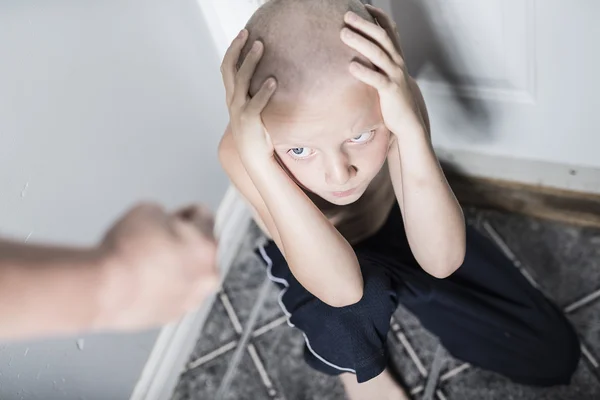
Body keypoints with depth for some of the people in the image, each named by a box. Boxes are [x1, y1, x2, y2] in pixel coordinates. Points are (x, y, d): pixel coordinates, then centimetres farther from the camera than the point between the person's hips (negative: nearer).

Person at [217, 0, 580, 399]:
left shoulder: (395, 99, -33)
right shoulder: (243, 150, -37)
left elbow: (441, 261, -39)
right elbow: (341, 286, -45)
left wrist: (411, 129, -53)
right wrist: (257, 161, -57)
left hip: (393, 225, 2)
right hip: (309, 259, -2)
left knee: (553, 354, 1)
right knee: (354, 300, -40)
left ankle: (394, 288, 17)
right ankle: (358, 367, -3)